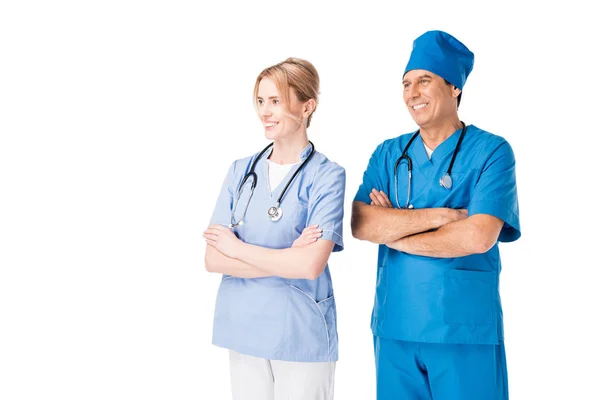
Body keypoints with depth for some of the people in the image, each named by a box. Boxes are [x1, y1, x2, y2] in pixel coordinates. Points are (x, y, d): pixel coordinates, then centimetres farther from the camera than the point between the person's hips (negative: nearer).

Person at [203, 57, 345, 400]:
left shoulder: (326, 176, -8)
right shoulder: (241, 171, 4)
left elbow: (311, 265, -20)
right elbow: (213, 259, -4)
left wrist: (235, 246, -10)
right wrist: (287, 257, -16)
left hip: (301, 334, -4)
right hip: (242, 329, 4)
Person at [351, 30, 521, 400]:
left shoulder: (491, 151, -5)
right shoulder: (388, 154, 8)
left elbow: (479, 237, -18)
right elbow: (361, 225, -7)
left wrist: (394, 232, -9)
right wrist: (440, 215, -16)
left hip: (465, 331, -4)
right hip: (394, 327, 4)